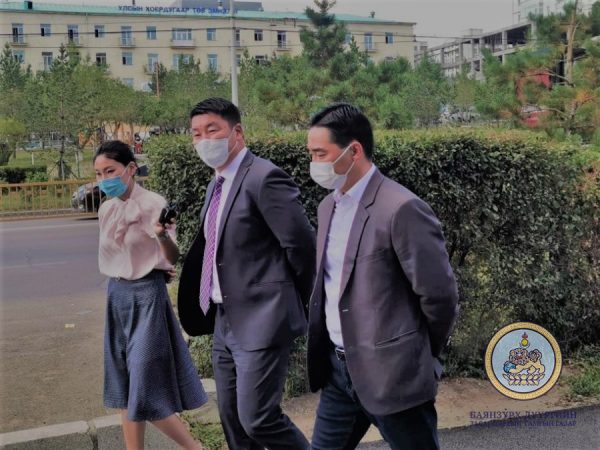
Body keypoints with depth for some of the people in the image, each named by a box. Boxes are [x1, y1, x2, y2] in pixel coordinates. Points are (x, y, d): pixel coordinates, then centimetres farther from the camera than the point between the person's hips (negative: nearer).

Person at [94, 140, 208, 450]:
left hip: (146, 295, -7)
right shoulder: (107, 210, 6)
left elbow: (172, 258, -22)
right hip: (117, 294, 7)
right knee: (127, 390, 11)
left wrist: (162, 236, -40)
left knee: (146, 394, -5)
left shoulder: (153, 204, -14)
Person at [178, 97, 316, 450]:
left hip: (261, 322, -9)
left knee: (257, 418, -5)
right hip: (225, 322, 9)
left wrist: (297, 303, -4)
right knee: (232, 418, 17)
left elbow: (303, 246, -17)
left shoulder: (264, 177, -17)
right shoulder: (217, 184, 12)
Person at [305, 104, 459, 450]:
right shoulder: (329, 206, 7)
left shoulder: (402, 208, -19)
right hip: (339, 368, 7)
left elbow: (440, 294, -16)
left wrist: (421, 355, -2)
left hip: (391, 372, -7)